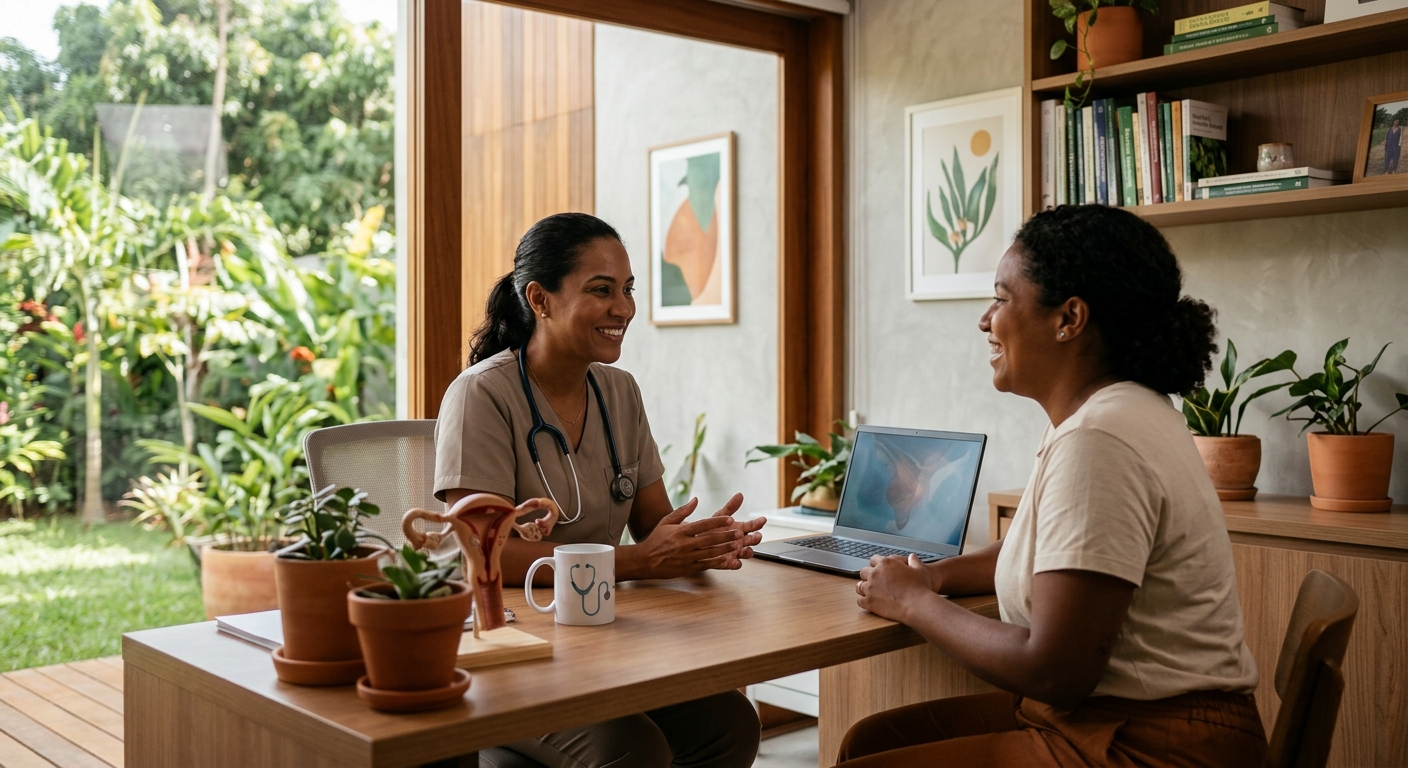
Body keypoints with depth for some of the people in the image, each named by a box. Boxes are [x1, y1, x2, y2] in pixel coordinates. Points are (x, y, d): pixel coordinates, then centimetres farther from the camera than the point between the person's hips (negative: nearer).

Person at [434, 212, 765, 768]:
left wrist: (704, 543, -15)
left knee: (732, 721, -17)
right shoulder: (482, 395, -11)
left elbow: (654, 522, 9)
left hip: (601, 635, 6)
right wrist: (638, 562, -26)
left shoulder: (620, 392, 10)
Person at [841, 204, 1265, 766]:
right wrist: (936, 575, 5)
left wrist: (914, 602, -9)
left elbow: (1053, 673, -24)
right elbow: (1033, 549, 24)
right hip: (1107, 715, 9)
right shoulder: (1098, 414, 8)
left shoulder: (1098, 443, -23)